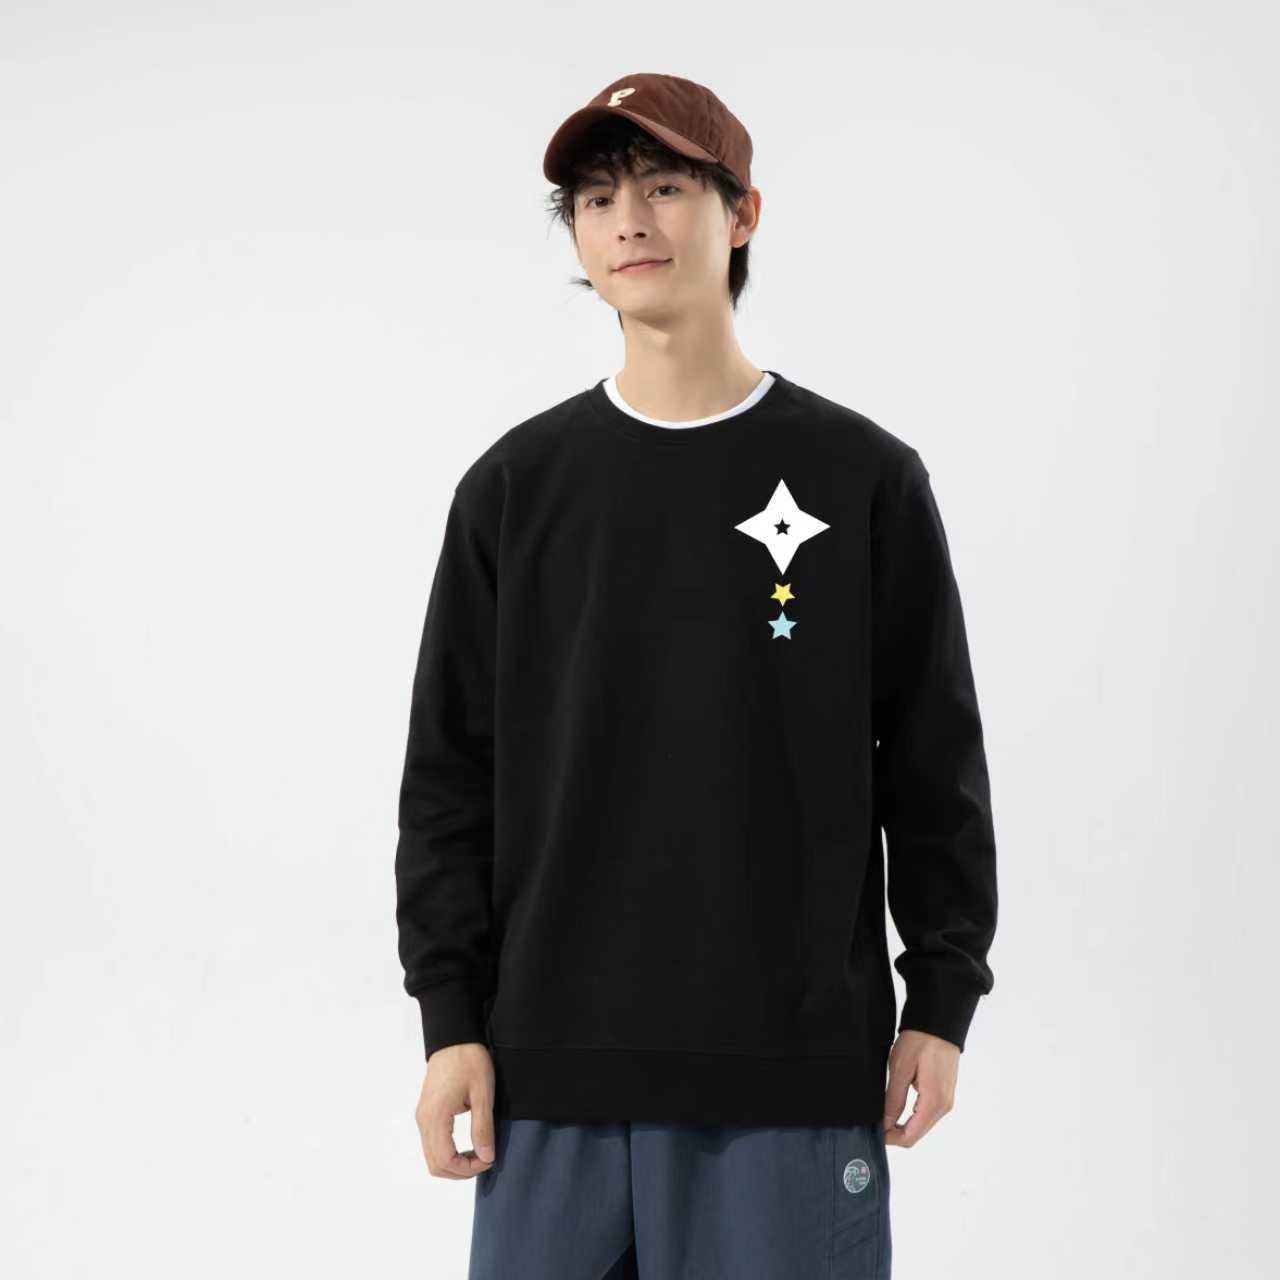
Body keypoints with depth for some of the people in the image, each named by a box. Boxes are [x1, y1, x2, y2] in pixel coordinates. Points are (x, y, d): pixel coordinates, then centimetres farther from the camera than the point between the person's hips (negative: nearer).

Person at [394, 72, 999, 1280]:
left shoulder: (864, 478, 3)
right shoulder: (515, 485, 7)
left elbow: (936, 759, 6)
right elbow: (450, 768, 7)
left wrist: (941, 1000, 2)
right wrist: (450, 1017, 1)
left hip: (794, 1067, -1)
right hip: (554, 1064, 2)